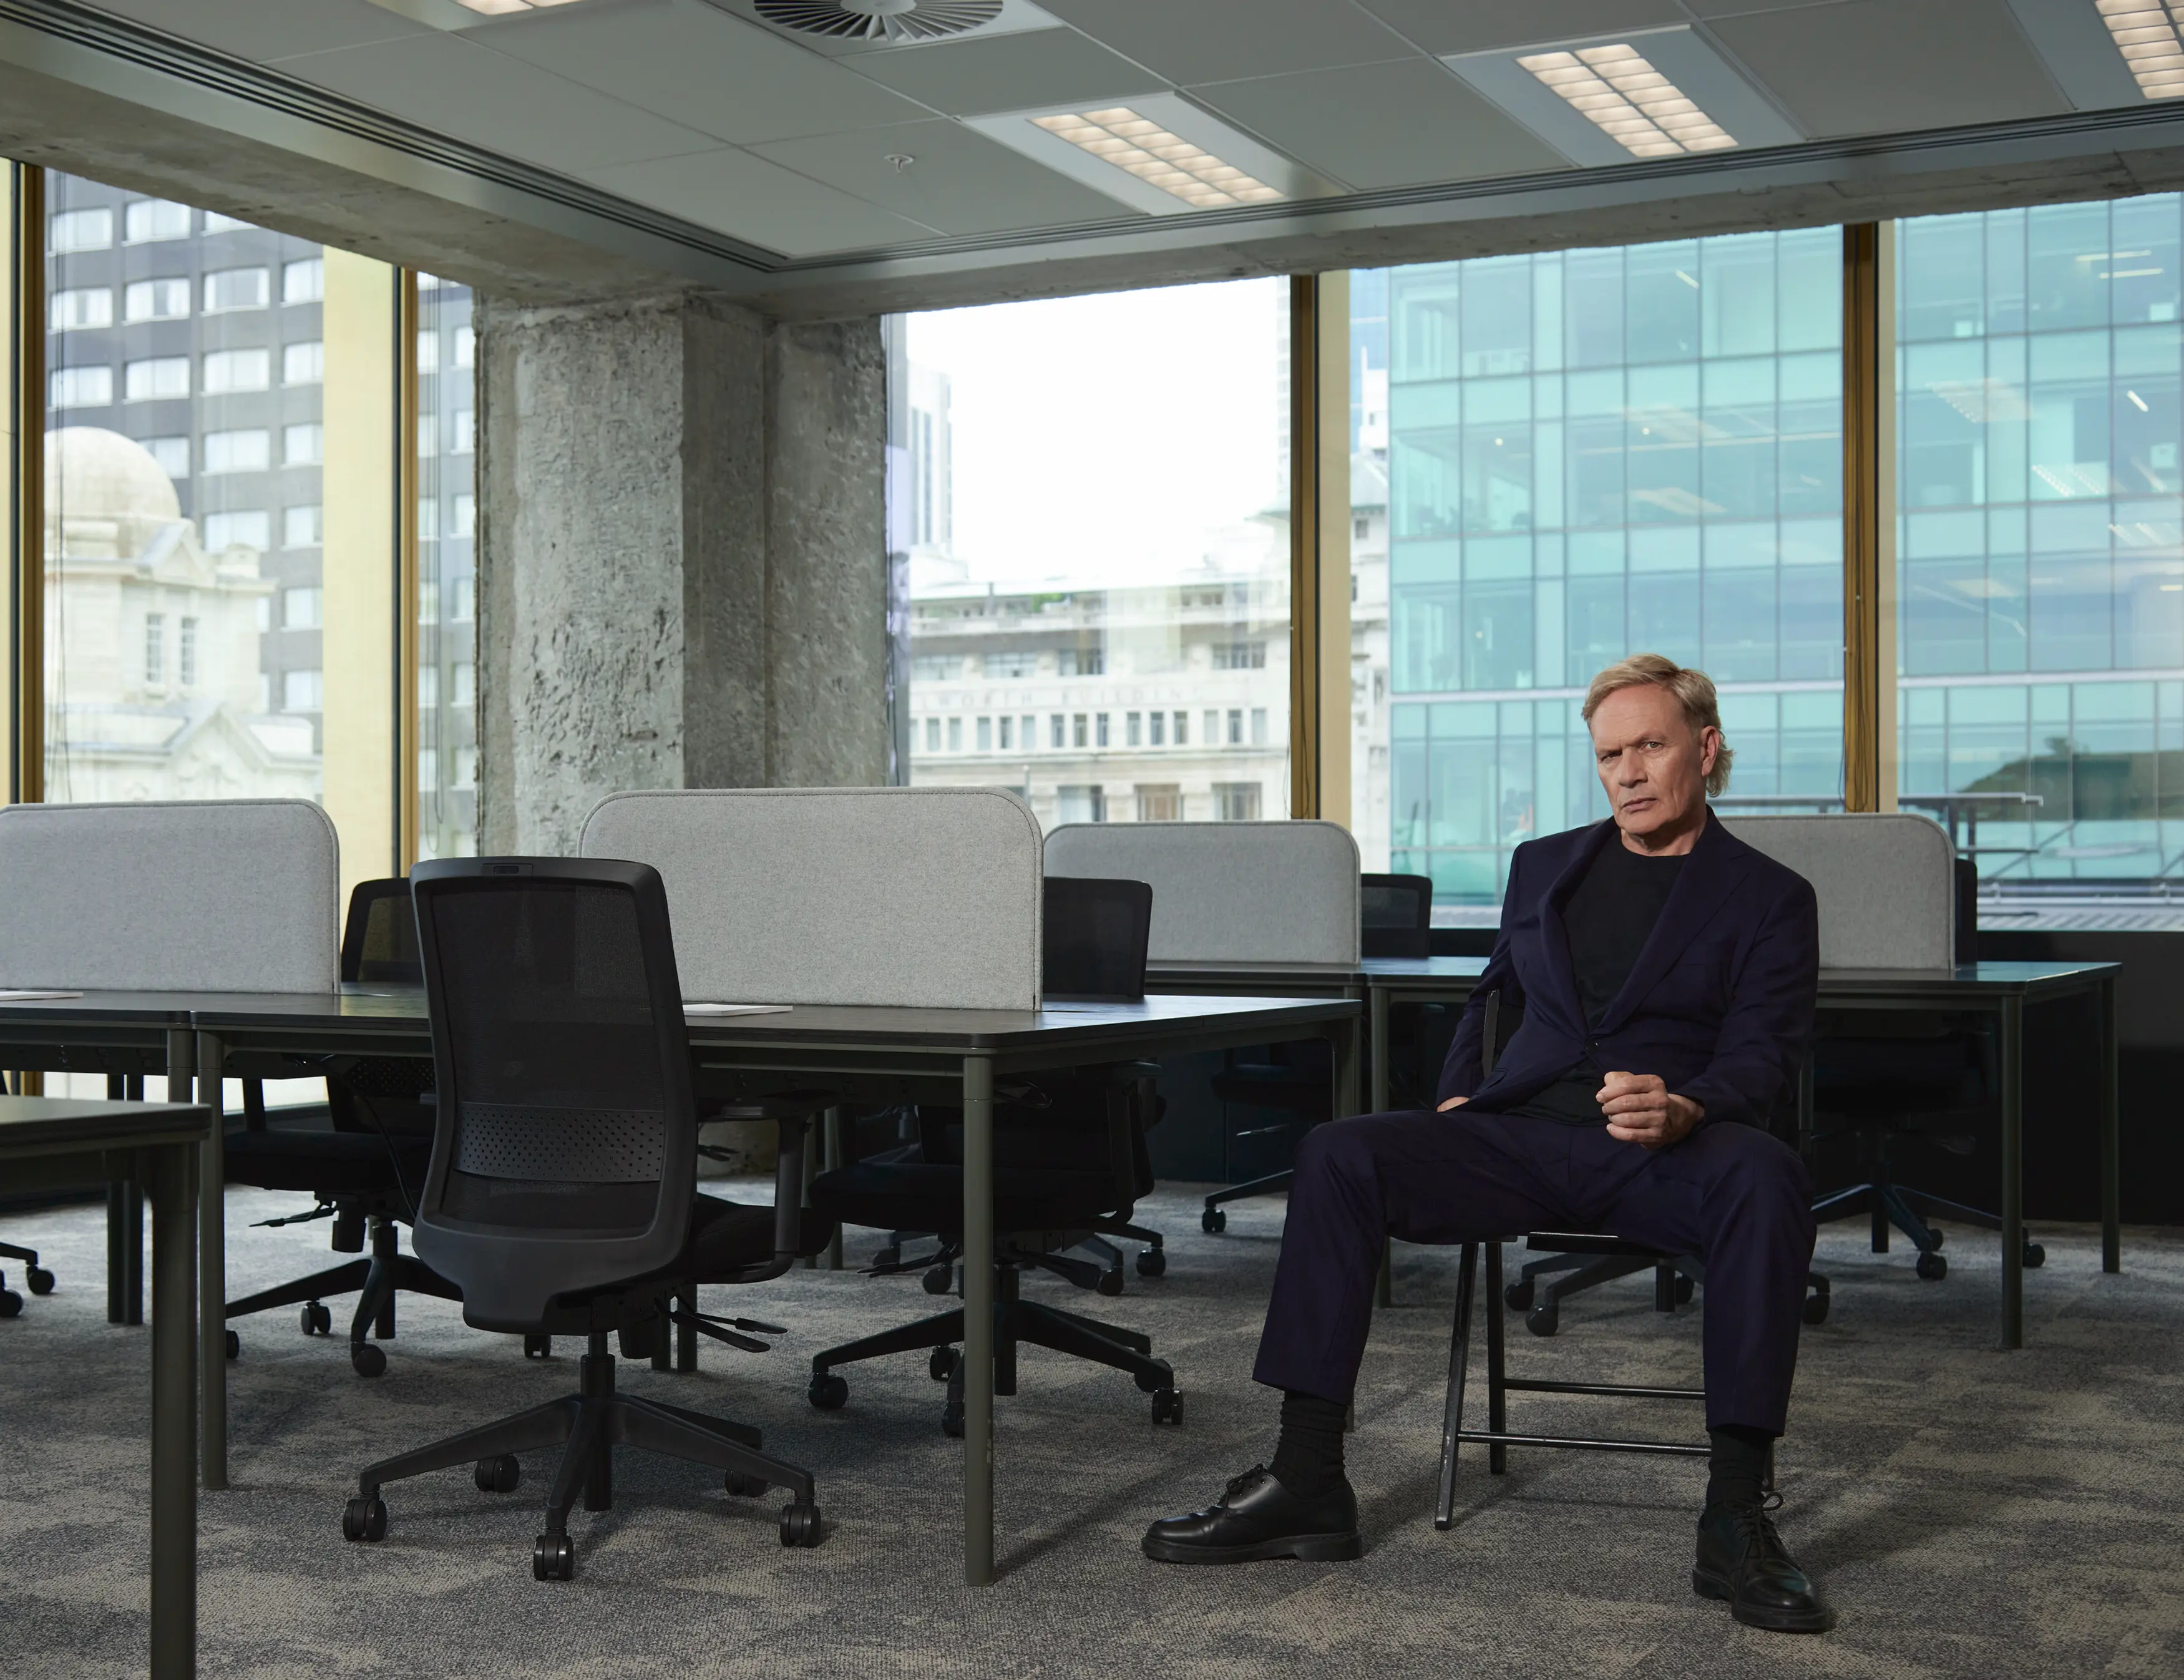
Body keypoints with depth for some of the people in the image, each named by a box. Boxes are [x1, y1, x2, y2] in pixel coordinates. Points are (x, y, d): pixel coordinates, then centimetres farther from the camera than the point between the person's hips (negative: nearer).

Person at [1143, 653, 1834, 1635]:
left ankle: (1736, 1518, -35)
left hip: (1669, 1152, -3)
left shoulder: (1769, 899, 10)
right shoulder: (1542, 866, 23)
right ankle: (1306, 1484, -23)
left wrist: (1684, 1108, -26)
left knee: (1765, 1180, -39)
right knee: (1335, 1156, -22)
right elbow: (1493, 993, 33)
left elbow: (1760, 1058, -3)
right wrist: (1458, 1092, 12)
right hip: (1525, 1137, 3)